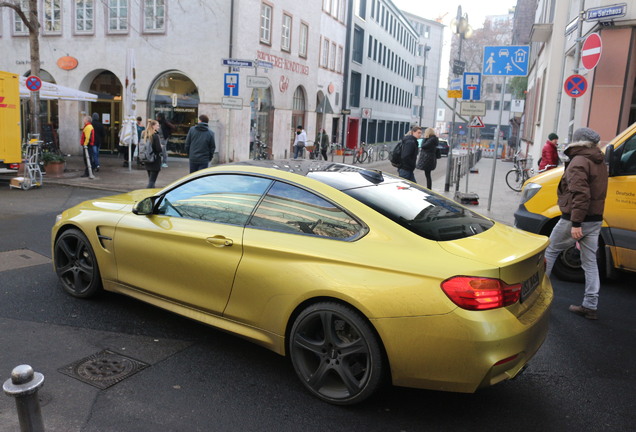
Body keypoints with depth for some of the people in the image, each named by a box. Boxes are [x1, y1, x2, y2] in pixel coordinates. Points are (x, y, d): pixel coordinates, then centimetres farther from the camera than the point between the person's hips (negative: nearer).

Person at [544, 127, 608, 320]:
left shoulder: (579, 162, -15)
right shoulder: (600, 162, 15)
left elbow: (580, 194, -25)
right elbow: (595, 191, 16)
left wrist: (576, 223, -25)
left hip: (573, 220, -8)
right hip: (595, 220, 8)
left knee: (550, 251, 10)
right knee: (590, 261, 9)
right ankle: (590, 306, 13)